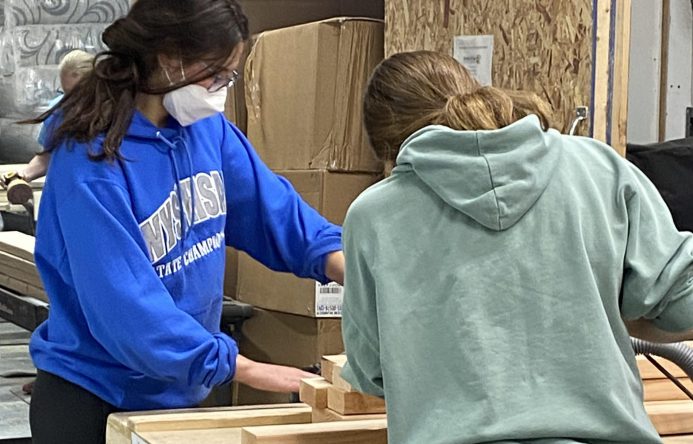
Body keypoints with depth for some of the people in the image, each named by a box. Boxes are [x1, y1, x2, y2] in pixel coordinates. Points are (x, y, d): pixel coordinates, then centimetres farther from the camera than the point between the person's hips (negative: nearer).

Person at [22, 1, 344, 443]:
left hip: (178, 393, 7)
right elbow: (125, 307, -28)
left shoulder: (207, 126, -4)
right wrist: (244, 368, -27)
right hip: (92, 401, -6)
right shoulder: (90, 161, -24)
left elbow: (274, 209, 2)